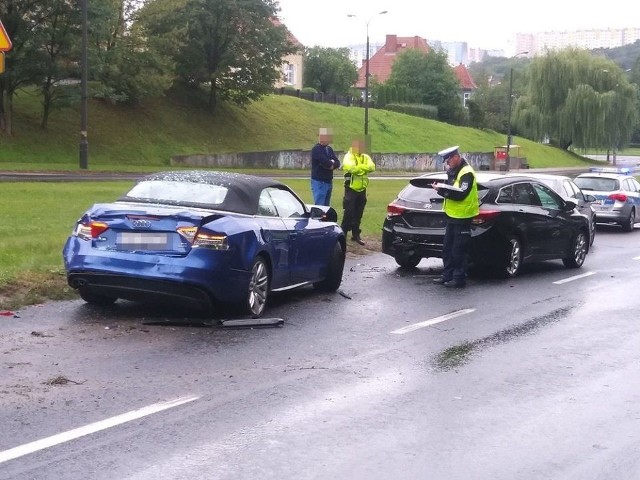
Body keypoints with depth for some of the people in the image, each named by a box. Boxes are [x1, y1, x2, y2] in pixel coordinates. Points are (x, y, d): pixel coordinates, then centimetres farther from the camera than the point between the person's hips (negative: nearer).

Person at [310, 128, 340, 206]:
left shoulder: (329, 149, 16)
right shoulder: (316, 149, -10)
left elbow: (337, 163, 8)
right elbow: (325, 162, -23)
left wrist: (331, 163, -12)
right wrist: (332, 163, -2)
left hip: (328, 182, 8)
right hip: (319, 182, -8)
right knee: (319, 206, -12)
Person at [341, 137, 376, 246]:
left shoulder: (366, 157, 10)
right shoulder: (349, 157, -8)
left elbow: (372, 167, -7)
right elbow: (352, 168, -25)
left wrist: (359, 168, -17)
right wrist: (364, 168, -14)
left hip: (362, 189, 6)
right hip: (351, 189, -6)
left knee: (358, 214, 11)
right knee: (349, 213, -6)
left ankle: (356, 234, 19)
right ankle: (343, 234, 2)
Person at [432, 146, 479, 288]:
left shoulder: (466, 173, -16)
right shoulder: (453, 172, 14)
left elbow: (461, 194, -25)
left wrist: (442, 190, -26)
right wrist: (440, 187, -4)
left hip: (462, 217, -10)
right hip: (452, 216, 10)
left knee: (459, 251, -4)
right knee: (447, 249, 13)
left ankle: (459, 279, 2)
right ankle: (447, 276, 20)